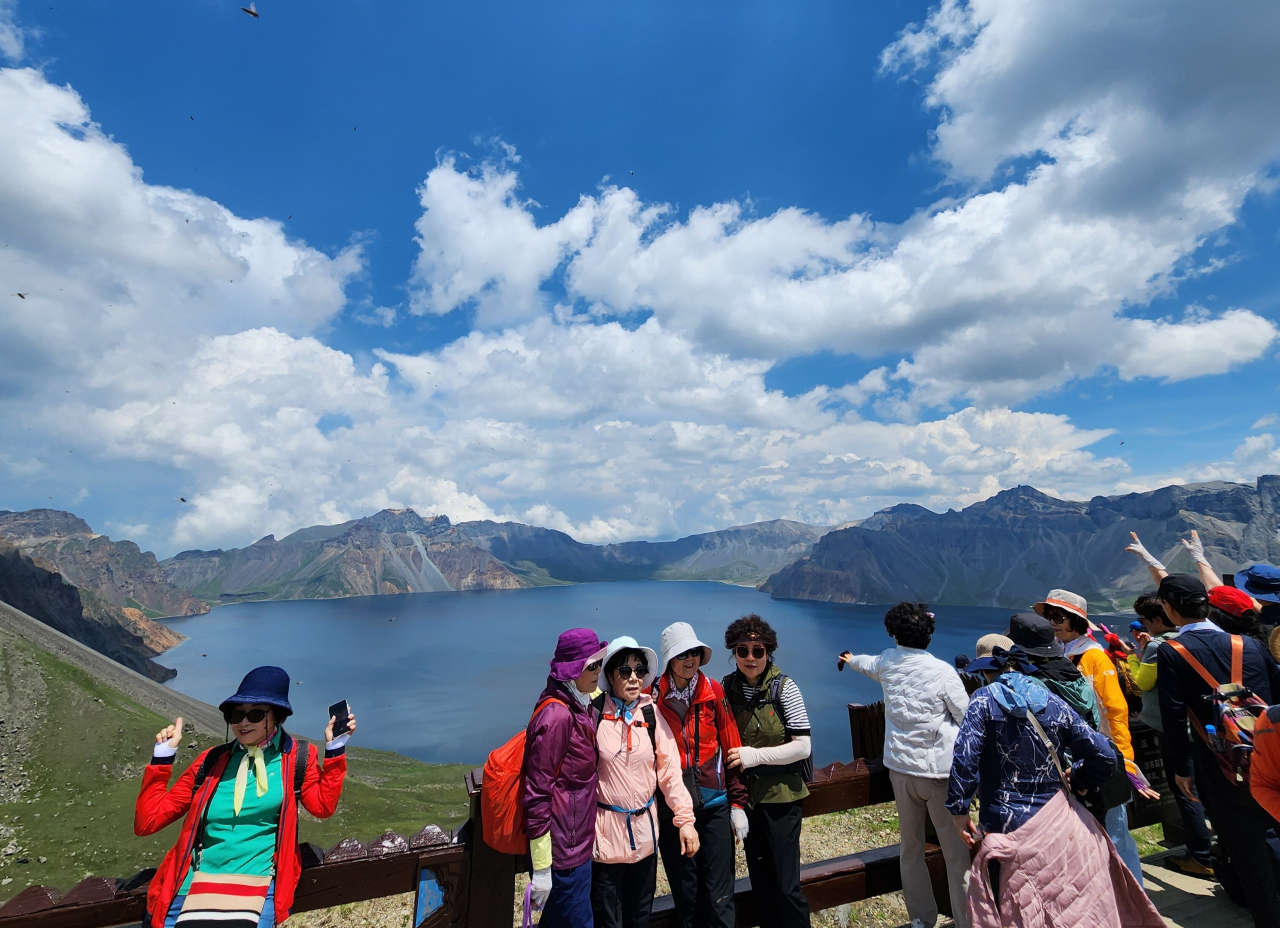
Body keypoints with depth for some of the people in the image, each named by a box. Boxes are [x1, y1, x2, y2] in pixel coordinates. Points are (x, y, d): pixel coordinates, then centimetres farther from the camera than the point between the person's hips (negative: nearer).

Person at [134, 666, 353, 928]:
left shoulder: (296, 758, 1)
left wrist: (335, 748, -14)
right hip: (197, 883, 3)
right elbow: (147, 821, 6)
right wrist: (162, 756, -3)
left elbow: (322, 805, -7)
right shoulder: (211, 761, 6)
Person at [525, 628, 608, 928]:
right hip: (563, 851, -8)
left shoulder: (583, 707, 0)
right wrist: (541, 868, -17)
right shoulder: (556, 716, -24)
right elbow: (537, 793, -22)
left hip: (577, 842, 8)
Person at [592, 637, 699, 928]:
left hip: (644, 827, 3)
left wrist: (685, 817, -7)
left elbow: (669, 767, -2)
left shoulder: (651, 714, -2)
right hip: (605, 830, -3)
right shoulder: (594, 713, -12)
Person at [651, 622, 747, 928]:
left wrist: (737, 802, 0)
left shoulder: (713, 692, -6)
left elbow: (731, 747, -1)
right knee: (686, 895, 15)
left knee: (719, 896, 7)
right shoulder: (653, 696, -10)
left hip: (715, 803, 0)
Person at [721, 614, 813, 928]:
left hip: (780, 796, -4)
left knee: (786, 885, 5)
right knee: (759, 880, 18)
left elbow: (803, 747, -15)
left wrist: (754, 755, -21)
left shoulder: (784, 687, -13)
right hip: (745, 795, 4)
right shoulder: (726, 687, -2)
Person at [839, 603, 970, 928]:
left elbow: (869, 664, 23)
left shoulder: (887, 662, -1)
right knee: (957, 853, 6)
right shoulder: (943, 672, -16)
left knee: (911, 850, 19)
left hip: (901, 768, 5)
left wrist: (851, 659, 45)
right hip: (939, 770, -4)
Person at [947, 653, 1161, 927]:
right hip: (1057, 821, 4)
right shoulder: (1054, 702, 4)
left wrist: (959, 811, -10)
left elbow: (965, 757, -18)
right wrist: (1075, 778, 19)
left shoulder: (984, 699, -8)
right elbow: (1104, 756, 1)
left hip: (1009, 828, -4)